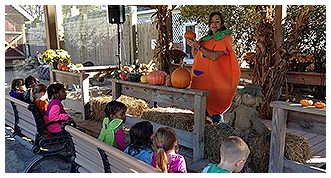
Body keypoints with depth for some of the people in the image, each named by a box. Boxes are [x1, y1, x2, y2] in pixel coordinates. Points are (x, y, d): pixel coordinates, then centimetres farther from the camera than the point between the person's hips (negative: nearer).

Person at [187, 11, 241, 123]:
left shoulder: (224, 37, -5)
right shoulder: (207, 38, 18)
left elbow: (214, 56, -20)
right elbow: (196, 56, 18)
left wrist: (198, 46, -15)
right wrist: (193, 45, 2)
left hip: (216, 79, -7)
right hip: (202, 77, 7)